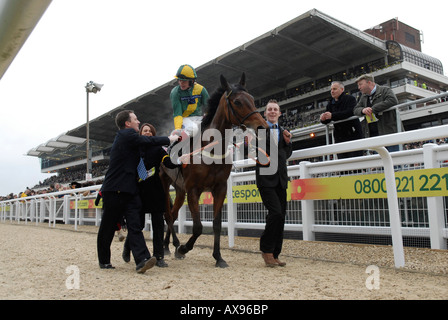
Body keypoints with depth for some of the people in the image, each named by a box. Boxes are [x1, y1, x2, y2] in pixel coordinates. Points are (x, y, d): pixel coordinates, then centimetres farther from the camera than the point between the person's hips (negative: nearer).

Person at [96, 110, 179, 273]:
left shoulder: (127, 136, 20)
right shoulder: (127, 134, -10)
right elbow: (149, 141, -14)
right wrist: (170, 139, 0)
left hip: (129, 190, 9)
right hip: (114, 190, -9)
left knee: (135, 226, -6)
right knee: (108, 227, 7)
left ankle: (142, 260, -15)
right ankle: (104, 261, 22)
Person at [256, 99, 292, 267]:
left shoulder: (282, 131, 18)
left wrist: (288, 142, 5)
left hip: (280, 178, 6)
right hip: (266, 177, -6)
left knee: (281, 216, 5)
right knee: (275, 212, -18)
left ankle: (274, 255, 15)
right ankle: (266, 250, 0)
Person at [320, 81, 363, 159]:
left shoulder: (350, 99, 0)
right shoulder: (331, 104, 17)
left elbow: (350, 112, -19)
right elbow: (327, 121, 14)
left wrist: (332, 116, -25)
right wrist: (323, 119, -11)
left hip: (353, 134, -5)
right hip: (339, 137, 5)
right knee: (341, 158, 0)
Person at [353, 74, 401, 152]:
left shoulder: (385, 90, 0)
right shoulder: (363, 97, 21)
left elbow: (393, 101, -18)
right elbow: (355, 109, 17)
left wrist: (373, 109, -17)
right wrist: (363, 110, -9)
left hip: (390, 131, -6)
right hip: (374, 135, 6)